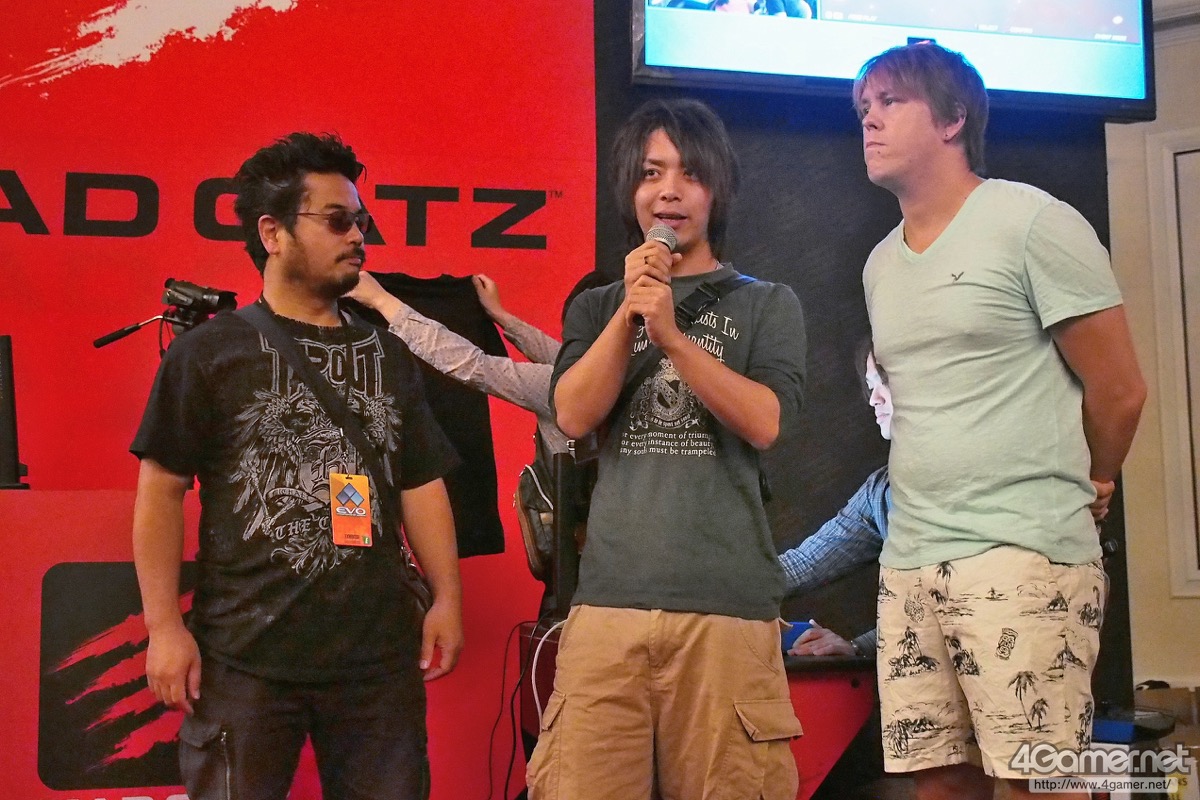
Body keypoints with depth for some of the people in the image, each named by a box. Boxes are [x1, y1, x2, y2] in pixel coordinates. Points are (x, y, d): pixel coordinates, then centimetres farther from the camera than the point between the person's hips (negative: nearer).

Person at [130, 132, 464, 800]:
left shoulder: (387, 356, 13)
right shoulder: (210, 353, 0)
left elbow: (421, 484, 14)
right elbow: (161, 490, -1)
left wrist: (447, 597, 5)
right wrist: (164, 626, -7)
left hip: (379, 654, 4)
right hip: (243, 657, -3)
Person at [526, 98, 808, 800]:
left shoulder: (767, 305, 12)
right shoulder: (597, 306, 18)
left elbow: (765, 422, -4)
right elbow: (574, 415, 3)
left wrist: (672, 335, -12)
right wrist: (630, 309, -6)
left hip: (726, 602, -1)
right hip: (609, 597, 2)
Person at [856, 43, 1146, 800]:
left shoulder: (1033, 223, -5)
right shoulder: (880, 264, 16)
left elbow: (1119, 390, -2)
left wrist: (1083, 488, 12)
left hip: (1022, 551, -6)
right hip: (910, 558, 7)